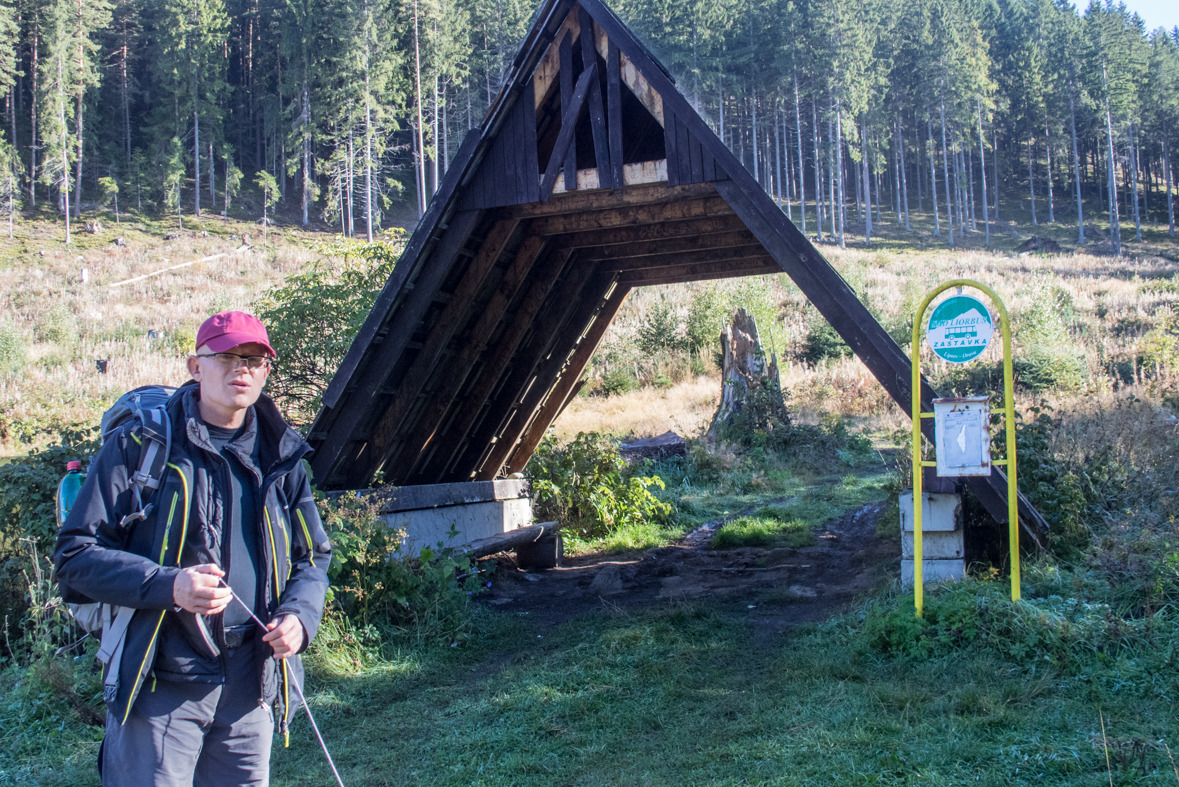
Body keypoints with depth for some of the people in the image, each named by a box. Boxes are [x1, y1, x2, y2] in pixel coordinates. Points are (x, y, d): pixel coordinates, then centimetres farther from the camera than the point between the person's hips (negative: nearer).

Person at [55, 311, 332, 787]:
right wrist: (168, 586, -21)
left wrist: (299, 614, -5)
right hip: (160, 685, -4)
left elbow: (313, 557, 17)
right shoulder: (140, 445, -4)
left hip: (250, 689, 4)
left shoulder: (281, 458, 10)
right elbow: (75, 554, -6)